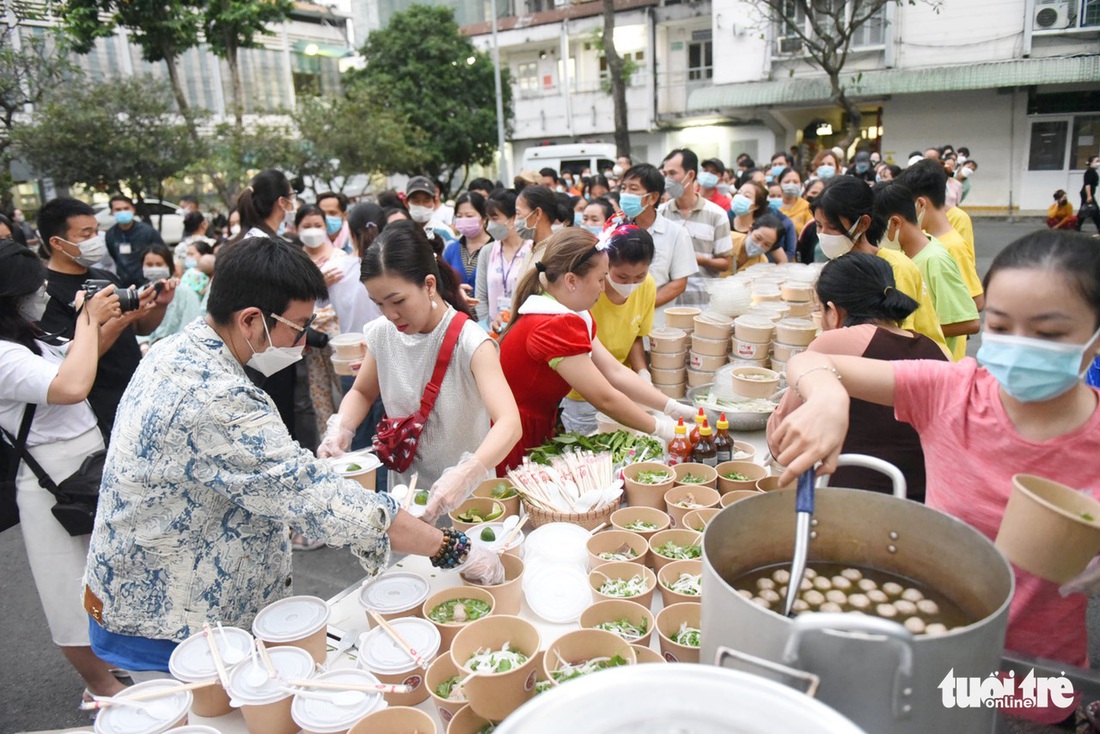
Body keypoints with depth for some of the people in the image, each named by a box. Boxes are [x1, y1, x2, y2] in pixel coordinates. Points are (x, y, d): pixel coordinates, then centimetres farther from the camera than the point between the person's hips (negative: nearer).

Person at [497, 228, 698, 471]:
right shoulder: (555, 326, -25)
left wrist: (674, 407, -6)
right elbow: (605, 398, -21)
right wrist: (662, 428, -11)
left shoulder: (572, 315, 6)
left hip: (534, 437, 9)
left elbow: (616, 372, 1)